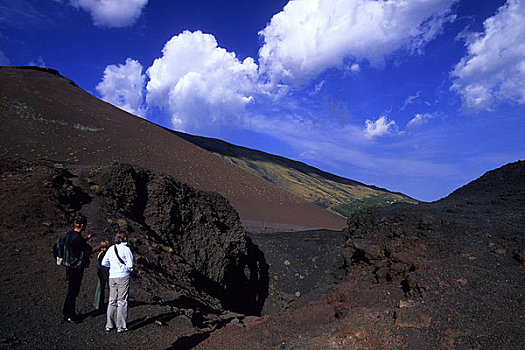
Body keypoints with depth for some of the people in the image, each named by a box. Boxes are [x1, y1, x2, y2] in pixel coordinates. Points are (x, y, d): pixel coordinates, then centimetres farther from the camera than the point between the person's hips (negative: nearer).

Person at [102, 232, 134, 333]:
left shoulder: (111, 249, 7)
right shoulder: (126, 249, -9)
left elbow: (104, 263, 13)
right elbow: (130, 264, -12)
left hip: (112, 277, 5)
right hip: (123, 276, -5)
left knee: (112, 300, 14)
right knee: (122, 301, 2)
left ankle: (109, 325, 20)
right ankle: (121, 326, 7)